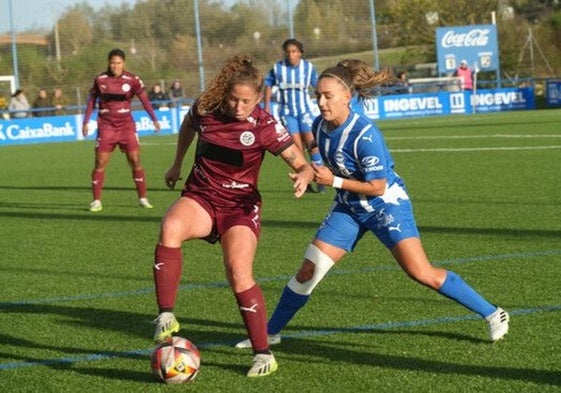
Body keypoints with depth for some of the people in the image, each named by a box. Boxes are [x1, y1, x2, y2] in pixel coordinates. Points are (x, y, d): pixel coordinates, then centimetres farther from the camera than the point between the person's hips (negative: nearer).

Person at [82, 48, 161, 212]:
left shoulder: (132, 80, -3)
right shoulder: (100, 80, 1)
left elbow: (144, 100, -5)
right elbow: (92, 100, 12)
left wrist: (154, 119, -15)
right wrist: (86, 122, 9)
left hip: (126, 125, 0)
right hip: (106, 126, 0)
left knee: (135, 160, -4)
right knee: (100, 163, -4)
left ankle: (142, 198, 7)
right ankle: (96, 201, 4)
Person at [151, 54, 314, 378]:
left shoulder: (265, 126, -14)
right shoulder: (205, 109, -5)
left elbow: (302, 164, -13)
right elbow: (188, 125, 21)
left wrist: (304, 176, -37)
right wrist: (177, 164, 25)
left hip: (240, 206, -2)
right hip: (200, 197, 2)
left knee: (239, 274, -21)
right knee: (170, 228, -32)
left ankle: (264, 354, -7)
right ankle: (166, 317, -27)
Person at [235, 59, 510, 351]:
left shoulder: (364, 135, -27)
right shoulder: (319, 126, -4)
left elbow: (377, 187, -22)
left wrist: (334, 181, -23)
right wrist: (314, 173, 0)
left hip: (385, 204, -7)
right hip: (348, 208, 7)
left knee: (422, 274, -13)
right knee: (308, 270, 1)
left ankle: (492, 314, -1)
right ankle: (270, 332, 17)